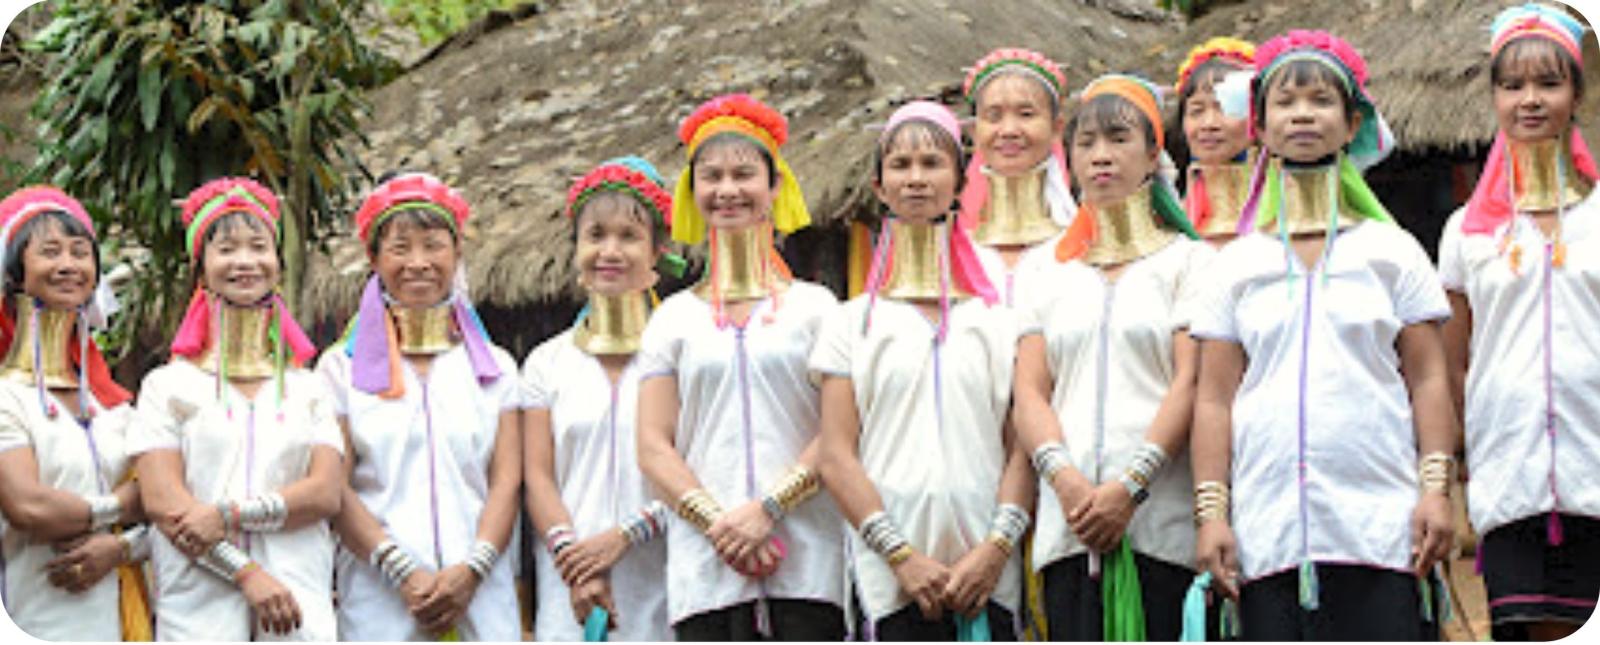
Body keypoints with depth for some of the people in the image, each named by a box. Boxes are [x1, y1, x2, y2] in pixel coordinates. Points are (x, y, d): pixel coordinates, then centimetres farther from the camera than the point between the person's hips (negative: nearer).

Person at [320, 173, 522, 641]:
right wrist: (403, 573, -11)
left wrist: (471, 571, -9)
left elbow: (507, 479, 8)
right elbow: (335, 489, 1)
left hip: (480, 598, 2)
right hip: (380, 602, -1)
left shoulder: (494, 368, 16)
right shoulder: (343, 368, 10)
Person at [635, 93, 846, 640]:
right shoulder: (673, 319, 13)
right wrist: (717, 523, -10)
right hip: (706, 569, 1)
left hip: (805, 562, -1)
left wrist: (768, 508, -12)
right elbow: (653, 446, 6)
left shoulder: (815, 307, 10)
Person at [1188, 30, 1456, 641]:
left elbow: (1427, 379, 7)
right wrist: (1210, 511, 0)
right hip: (1268, 532, 1)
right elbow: (1215, 397, 8)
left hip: (1380, 526, -1)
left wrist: (1435, 488, -4)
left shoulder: (1390, 250, 10)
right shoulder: (1236, 264, 13)